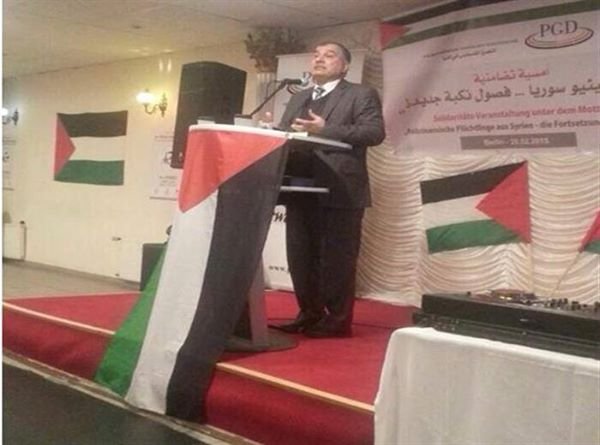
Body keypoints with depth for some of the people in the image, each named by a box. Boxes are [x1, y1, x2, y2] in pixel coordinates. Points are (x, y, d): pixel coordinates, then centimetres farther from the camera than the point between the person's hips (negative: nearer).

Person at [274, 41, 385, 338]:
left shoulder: (361, 95, 3)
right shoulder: (297, 99, 23)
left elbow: (375, 132, -12)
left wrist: (325, 130, -18)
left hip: (340, 191, -6)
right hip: (301, 190, 7)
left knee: (337, 259, -3)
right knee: (300, 258, 9)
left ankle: (338, 320, 6)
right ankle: (309, 314, 21)